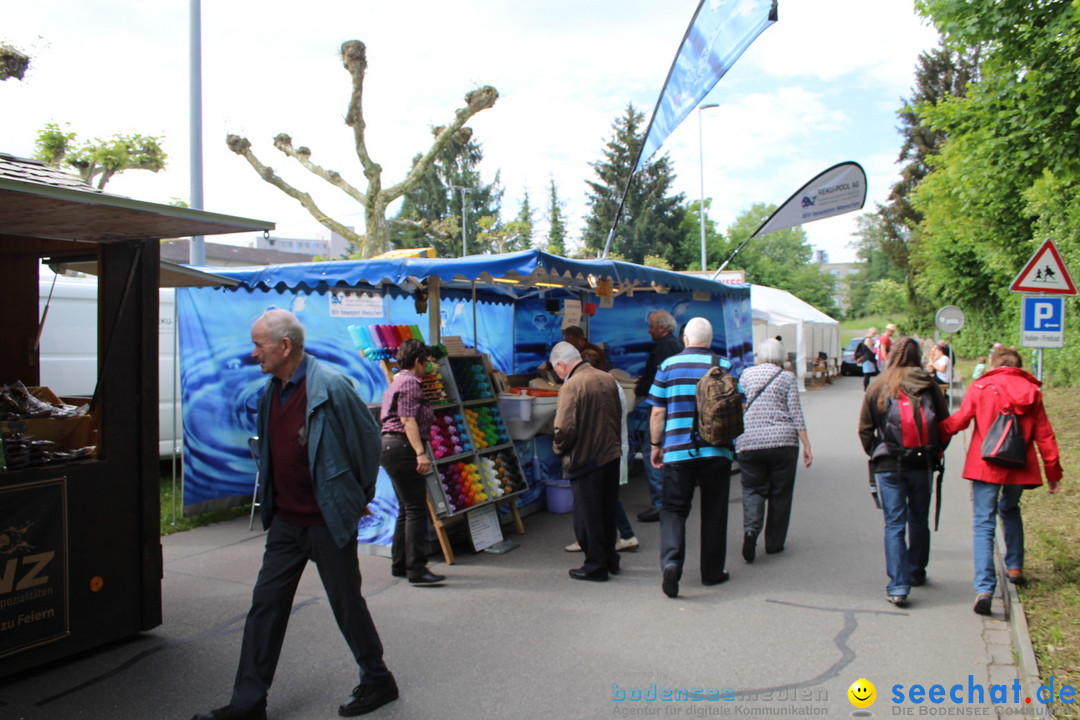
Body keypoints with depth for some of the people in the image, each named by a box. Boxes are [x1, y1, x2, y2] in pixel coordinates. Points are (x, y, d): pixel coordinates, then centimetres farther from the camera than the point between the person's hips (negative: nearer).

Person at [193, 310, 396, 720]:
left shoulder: (331, 388, -20)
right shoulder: (272, 391, 5)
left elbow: (368, 439, -12)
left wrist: (358, 498, -2)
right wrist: (272, 504, 16)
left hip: (328, 520, -7)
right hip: (285, 520, 7)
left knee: (347, 605, 8)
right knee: (265, 606, 11)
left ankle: (377, 682, 28)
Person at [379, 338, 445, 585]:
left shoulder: (399, 381, 22)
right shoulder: (410, 383, -10)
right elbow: (408, 420, -20)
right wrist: (420, 453, -26)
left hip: (390, 447, 11)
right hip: (402, 448, -11)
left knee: (406, 509, 15)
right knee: (416, 510, -9)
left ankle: (399, 565, 21)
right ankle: (416, 569, -8)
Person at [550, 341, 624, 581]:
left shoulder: (571, 386, -18)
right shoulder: (608, 379, 5)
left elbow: (565, 428, -23)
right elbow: (619, 416, 14)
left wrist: (558, 448, -4)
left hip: (585, 460, -7)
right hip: (612, 455, 7)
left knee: (587, 516, 6)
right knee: (607, 511, 19)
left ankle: (595, 566, 15)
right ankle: (610, 560, 31)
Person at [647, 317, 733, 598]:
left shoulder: (668, 366, 1)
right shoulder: (725, 366, 1)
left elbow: (657, 413, 0)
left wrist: (656, 445, 11)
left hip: (678, 450, 0)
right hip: (717, 451, 1)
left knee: (673, 509, 7)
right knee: (713, 512, 12)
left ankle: (671, 561, -14)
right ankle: (712, 571, 20)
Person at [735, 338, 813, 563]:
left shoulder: (746, 374, 8)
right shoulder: (787, 378, 3)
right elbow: (796, 414, -2)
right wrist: (806, 446, 0)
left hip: (748, 443, 1)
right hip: (782, 442, -1)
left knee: (753, 489, 9)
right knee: (780, 493, 10)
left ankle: (750, 529, -16)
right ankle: (774, 543, 15)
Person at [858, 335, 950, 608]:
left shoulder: (878, 385, -2)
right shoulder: (928, 385, -2)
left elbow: (865, 429, 2)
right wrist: (936, 453, 17)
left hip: (888, 465, -1)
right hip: (922, 463, 1)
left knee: (894, 524, 0)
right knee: (919, 521, 18)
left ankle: (898, 586, -6)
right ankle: (916, 573, 32)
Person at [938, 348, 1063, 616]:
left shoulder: (980, 388, -3)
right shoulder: (1031, 392, 6)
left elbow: (958, 421, -5)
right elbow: (1044, 436, 7)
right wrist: (1053, 473, 13)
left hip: (985, 466, -4)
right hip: (1019, 467, 4)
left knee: (983, 525, -3)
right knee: (1010, 511, 30)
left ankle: (984, 588, -14)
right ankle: (1015, 567, 34)